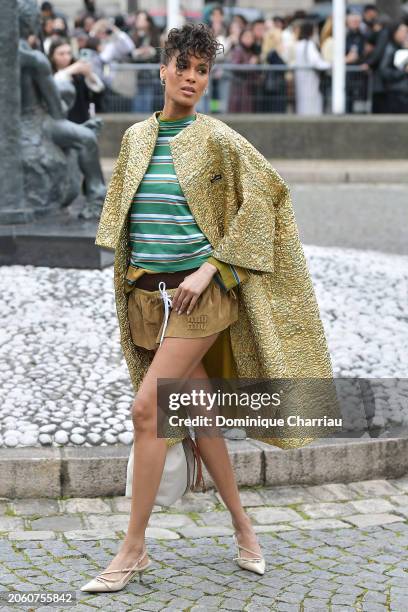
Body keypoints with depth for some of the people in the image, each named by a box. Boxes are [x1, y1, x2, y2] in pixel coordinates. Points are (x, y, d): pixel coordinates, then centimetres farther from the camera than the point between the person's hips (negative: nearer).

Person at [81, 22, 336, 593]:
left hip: (201, 290, -5)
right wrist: (128, 283, 11)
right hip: (149, 293, 5)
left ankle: (133, 549, -4)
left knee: (146, 408, -13)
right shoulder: (136, 137, 10)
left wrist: (211, 267, -13)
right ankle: (242, 525, 25)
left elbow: (266, 196, -8)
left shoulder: (217, 138, -5)